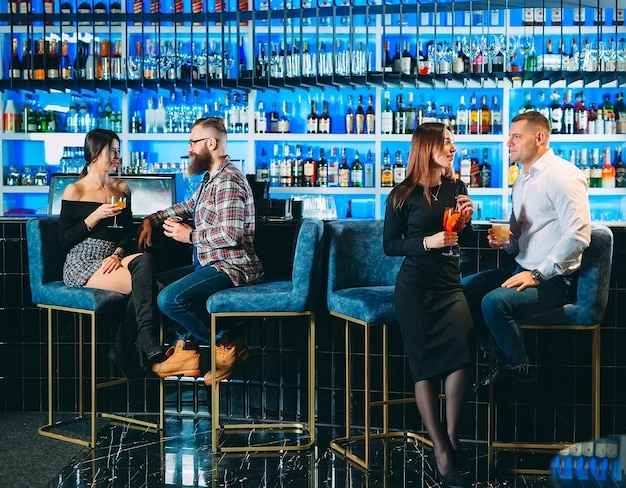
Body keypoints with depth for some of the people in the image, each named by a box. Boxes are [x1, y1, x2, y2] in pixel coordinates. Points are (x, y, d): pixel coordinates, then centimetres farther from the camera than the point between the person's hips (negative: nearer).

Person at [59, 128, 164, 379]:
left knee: (143, 260, -32)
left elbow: (128, 232, 12)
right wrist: (96, 216, -13)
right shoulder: (75, 191, 1)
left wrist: (118, 254, -9)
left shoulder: (122, 187, 17)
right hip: (82, 262, -5)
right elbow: (65, 240, -2)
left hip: (112, 260, 5)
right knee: (145, 285, -30)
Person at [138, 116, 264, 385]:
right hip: (210, 264, 11)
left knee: (170, 299, -26)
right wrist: (151, 219, 16)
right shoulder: (211, 177, 16)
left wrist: (191, 236, -15)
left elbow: (231, 234, -27)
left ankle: (227, 345, -9)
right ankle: (187, 351, 7)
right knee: (158, 282, 15)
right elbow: (188, 205, 30)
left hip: (232, 267, -11)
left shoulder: (228, 181, -18)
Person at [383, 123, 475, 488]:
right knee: (426, 362, -8)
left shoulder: (456, 188, 11)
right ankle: (443, 449, -5)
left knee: (461, 351, -20)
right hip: (416, 286, -3)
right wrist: (427, 242, -15)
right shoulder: (403, 195, -1)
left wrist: (467, 219, -2)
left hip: (450, 283, 3)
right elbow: (389, 245, 0)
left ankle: (451, 438, -9)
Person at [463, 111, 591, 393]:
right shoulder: (522, 181, 14)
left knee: (494, 302, -30)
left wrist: (538, 274, -23)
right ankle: (499, 362, 8)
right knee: (463, 289, 1)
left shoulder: (563, 176, -15)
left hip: (554, 279, -10)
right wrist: (504, 241, 0)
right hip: (522, 269, 10)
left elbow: (578, 235, -25)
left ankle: (517, 370, -6)